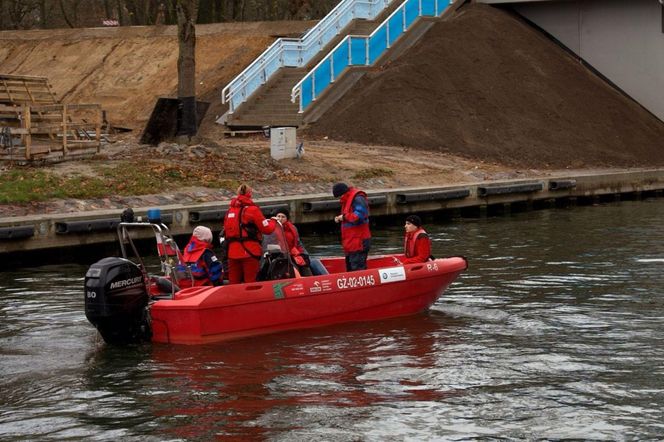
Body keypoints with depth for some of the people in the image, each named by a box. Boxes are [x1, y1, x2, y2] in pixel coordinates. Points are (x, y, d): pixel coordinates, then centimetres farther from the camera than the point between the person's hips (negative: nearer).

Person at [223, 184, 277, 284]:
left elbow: (225, 231, 13)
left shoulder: (230, 210, 11)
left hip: (233, 252, 5)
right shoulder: (252, 209, -6)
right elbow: (267, 229, -6)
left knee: (233, 284, 8)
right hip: (249, 252, -5)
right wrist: (273, 222, 13)